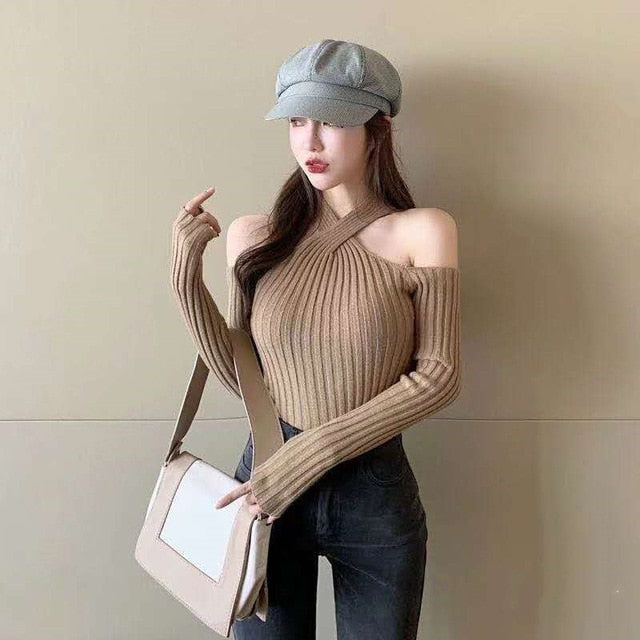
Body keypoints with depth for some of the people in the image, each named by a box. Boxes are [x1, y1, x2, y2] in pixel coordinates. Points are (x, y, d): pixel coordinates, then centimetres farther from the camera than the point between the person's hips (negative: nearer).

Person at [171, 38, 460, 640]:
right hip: (266, 483, 2)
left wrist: (310, 454, -15)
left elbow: (438, 376, -12)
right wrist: (187, 273, -12)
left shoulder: (420, 232, -9)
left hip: (377, 494, -1)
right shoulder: (252, 235, -2)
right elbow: (240, 377, -1)